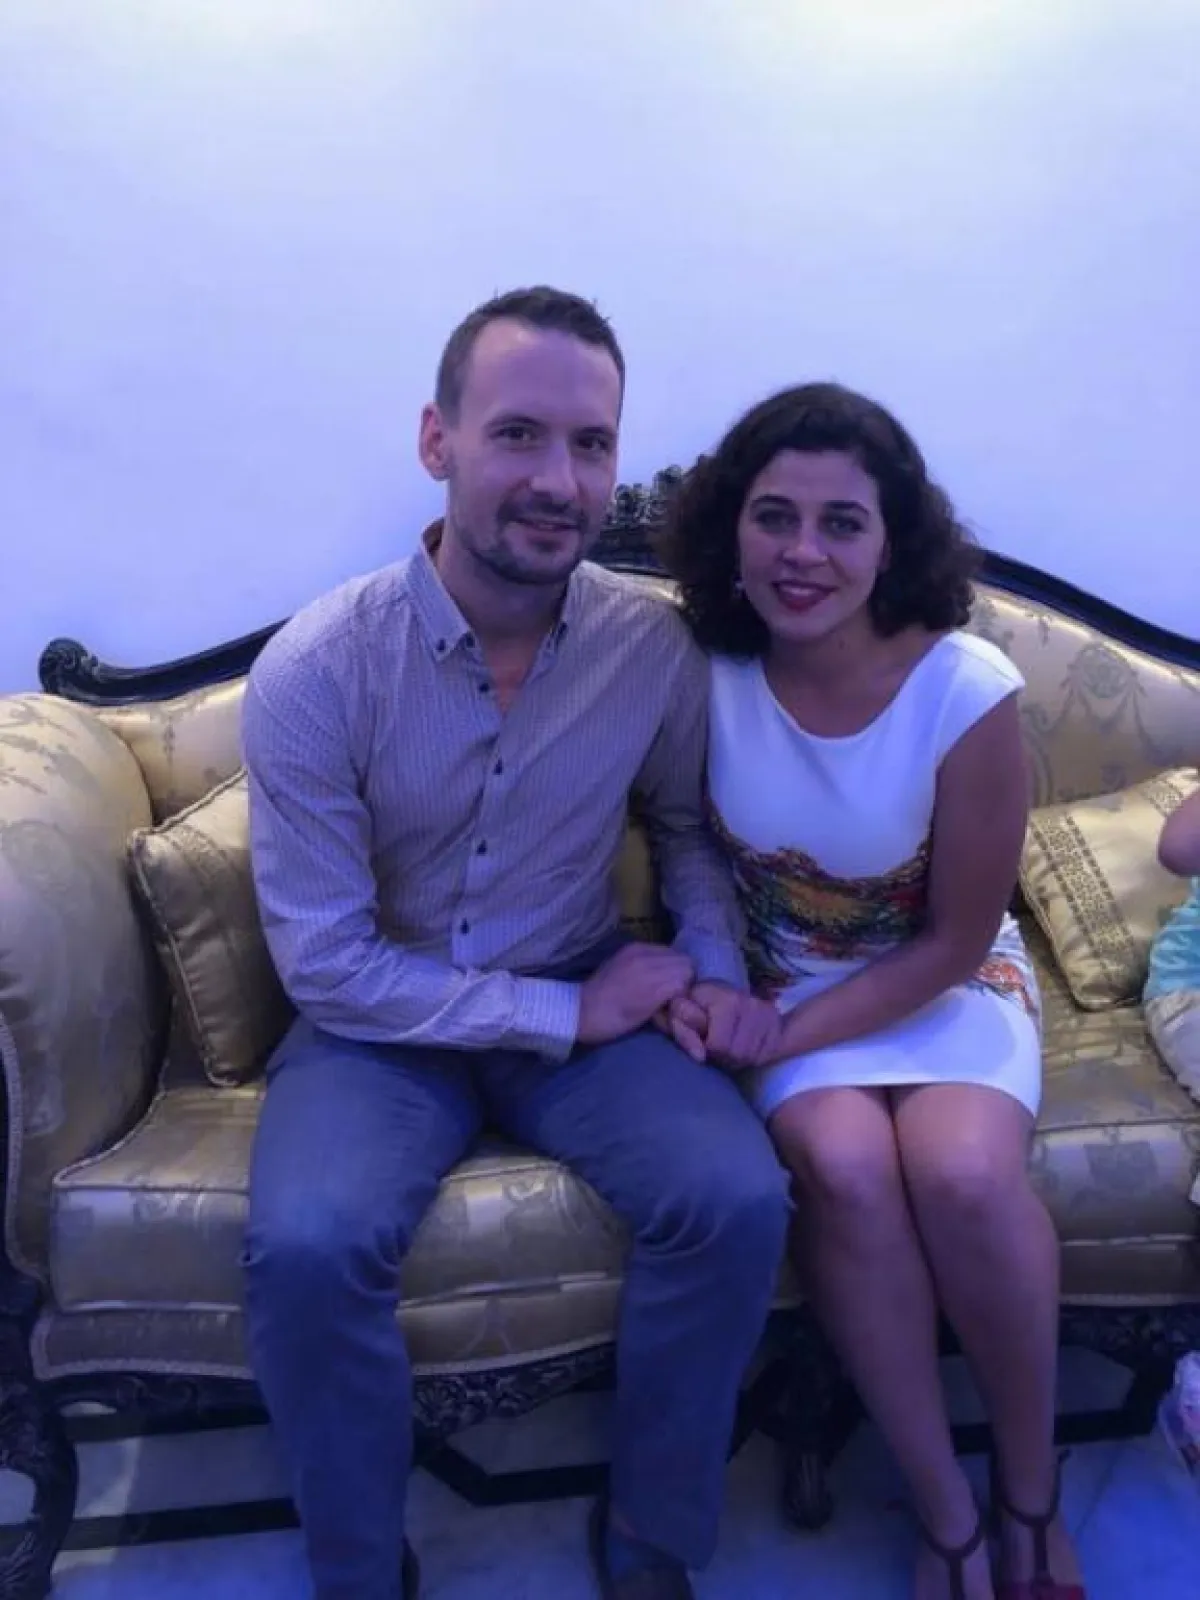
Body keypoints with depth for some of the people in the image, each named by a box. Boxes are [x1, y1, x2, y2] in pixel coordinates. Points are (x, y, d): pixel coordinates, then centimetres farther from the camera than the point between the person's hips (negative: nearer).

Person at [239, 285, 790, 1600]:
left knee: (739, 1201, -22)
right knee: (306, 1245, -29)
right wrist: (562, 1011, -17)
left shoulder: (656, 648, -10)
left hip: (588, 1005, 2)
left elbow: (683, 824, 11)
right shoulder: (314, 671, -18)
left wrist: (717, 964, -7)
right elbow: (326, 963, -15)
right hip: (379, 1025, -2)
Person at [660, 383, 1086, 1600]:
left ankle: (1031, 1492, 0)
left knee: (963, 1173, -29)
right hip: (779, 982, 1)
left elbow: (957, 939, -14)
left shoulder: (966, 690, -21)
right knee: (845, 1165, -28)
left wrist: (778, 1042, -18)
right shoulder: (702, 671, -17)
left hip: (944, 985, -1)